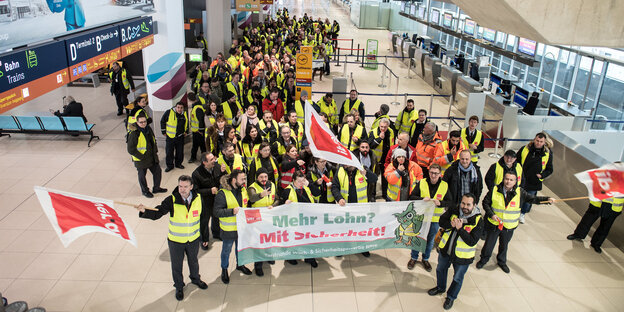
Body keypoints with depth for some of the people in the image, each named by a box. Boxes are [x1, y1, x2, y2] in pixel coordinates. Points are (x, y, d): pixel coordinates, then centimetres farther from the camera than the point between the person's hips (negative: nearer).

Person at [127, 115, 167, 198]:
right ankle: (145, 191, 34)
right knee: (142, 175, 12)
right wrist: (141, 157, -18)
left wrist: (155, 151, 11)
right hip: (141, 160, -7)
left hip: (152, 157, 7)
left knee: (157, 172, 16)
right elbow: (131, 150, -21)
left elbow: (153, 141, 18)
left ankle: (156, 188, 37)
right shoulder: (134, 134, -23)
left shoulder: (148, 129, 1)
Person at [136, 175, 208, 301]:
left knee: (193, 261, 25)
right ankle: (179, 287, 42)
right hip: (176, 240, -2)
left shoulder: (198, 199, -12)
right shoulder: (171, 200, -22)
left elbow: (204, 213, 5)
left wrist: (201, 229, 7)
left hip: (193, 239, 2)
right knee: (176, 265, 17)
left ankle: (195, 279, 54)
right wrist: (144, 211, -49)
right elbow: (157, 213, -30)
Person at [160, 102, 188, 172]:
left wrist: (186, 131, 17)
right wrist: (164, 132, 0)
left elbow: (186, 123, 22)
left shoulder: (185, 114, 3)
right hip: (170, 136, -3)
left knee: (180, 152, 11)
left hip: (180, 137, 3)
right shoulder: (169, 113, -10)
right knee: (169, 152, 2)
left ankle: (178, 163, 29)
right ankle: (169, 165, 17)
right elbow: (162, 121, 0)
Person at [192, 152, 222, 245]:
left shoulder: (216, 167, -13)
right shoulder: (196, 174, -26)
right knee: (204, 221, 16)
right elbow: (196, 190, -22)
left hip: (217, 199, 4)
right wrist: (210, 191, -30)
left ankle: (216, 234, 54)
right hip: (205, 202, -4)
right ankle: (204, 240, 41)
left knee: (217, 217, 26)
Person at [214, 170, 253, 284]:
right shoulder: (222, 193, -23)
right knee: (226, 250, 14)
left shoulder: (243, 190, -2)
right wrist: (232, 211, -36)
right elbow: (217, 212, -27)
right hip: (229, 229, -5)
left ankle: (240, 264, 49)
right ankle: (224, 270, 37)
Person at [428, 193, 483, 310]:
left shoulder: (478, 220, -23)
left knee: (457, 278, 17)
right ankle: (440, 287, 55)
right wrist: (451, 224, -29)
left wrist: (460, 228, -35)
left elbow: (472, 241, -26)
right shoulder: (454, 210, -12)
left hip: (462, 256, -4)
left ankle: (451, 296, 43)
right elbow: (441, 221, -8)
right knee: (440, 270, 27)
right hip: (445, 249, 4)